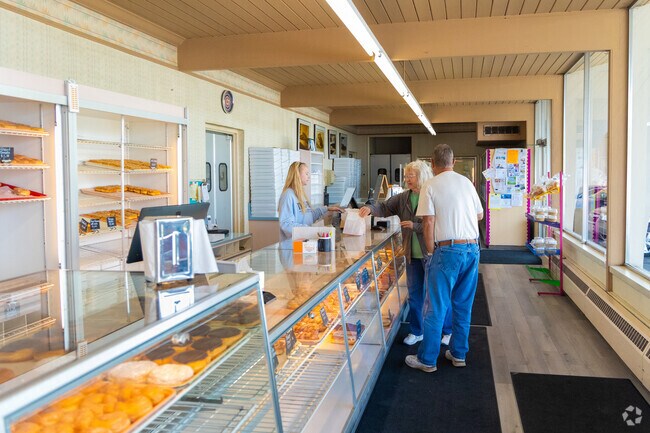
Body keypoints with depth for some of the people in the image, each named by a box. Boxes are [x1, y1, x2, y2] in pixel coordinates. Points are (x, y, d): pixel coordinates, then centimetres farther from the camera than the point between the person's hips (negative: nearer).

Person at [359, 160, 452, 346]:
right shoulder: (403, 198, 4)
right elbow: (385, 208, 5)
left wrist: (415, 226, -23)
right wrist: (371, 208, -14)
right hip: (412, 254, 6)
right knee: (414, 294, 16)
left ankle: (447, 331, 27)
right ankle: (416, 331, 31)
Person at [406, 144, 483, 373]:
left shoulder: (430, 186, -5)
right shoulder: (466, 182, 8)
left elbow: (429, 222, -10)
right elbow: (480, 215, 18)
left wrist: (431, 252, -3)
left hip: (447, 250, -5)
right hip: (472, 248, 5)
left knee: (436, 307, 3)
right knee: (463, 306, 15)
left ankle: (427, 359, 11)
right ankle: (458, 354, 25)